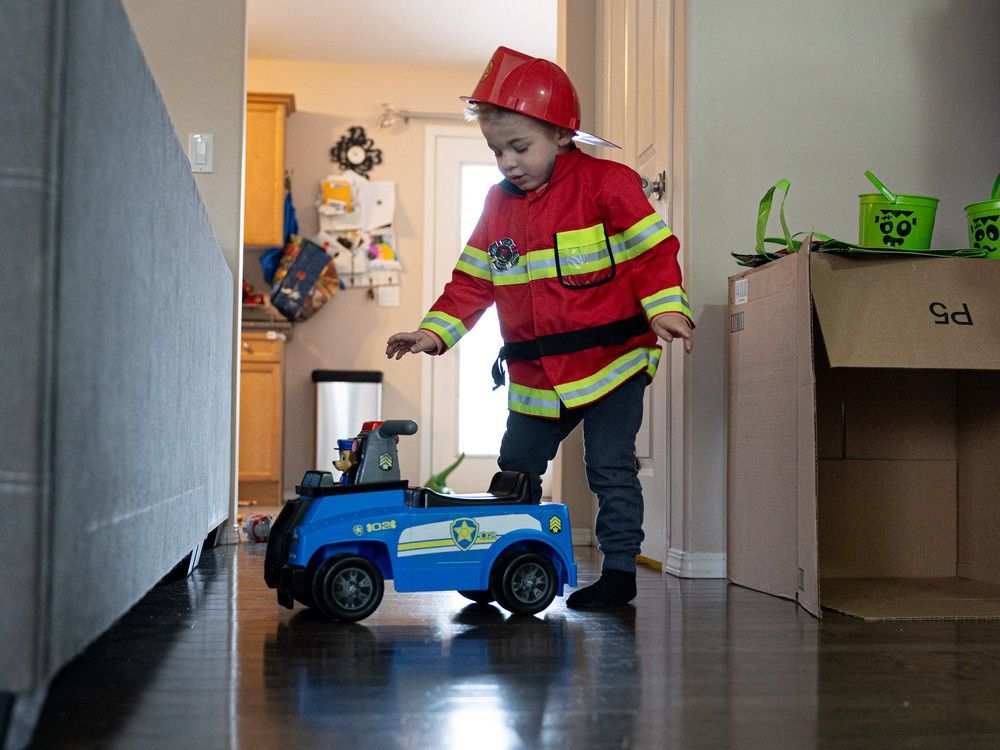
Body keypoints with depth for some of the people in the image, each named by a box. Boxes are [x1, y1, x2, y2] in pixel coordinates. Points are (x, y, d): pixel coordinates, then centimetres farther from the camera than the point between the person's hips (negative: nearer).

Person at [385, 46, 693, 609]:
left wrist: (666, 310, -24)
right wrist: (434, 332, 1)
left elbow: (652, 251, -10)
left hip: (612, 361, -6)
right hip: (535, 376, 6)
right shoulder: (500, 204, 9)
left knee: (611, 468, -2)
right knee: (515, 471, 13)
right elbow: (472, 281, 11)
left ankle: (620, 571, 10)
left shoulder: (605, 183, -7)